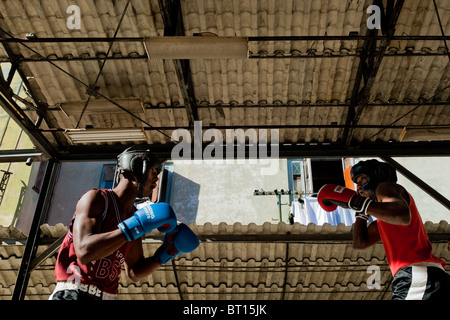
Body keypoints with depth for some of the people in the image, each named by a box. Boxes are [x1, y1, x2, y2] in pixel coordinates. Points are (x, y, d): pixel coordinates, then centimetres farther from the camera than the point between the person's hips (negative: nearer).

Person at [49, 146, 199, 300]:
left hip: (107, 295, 6)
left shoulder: (134, 216, 11)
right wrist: (138, 224, -23)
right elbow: (84, 252, -22)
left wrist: (165, 253, -2)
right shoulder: (95, 198, -6)